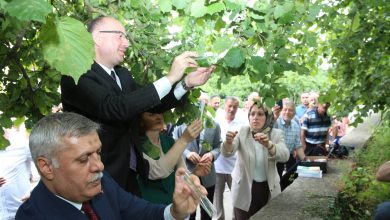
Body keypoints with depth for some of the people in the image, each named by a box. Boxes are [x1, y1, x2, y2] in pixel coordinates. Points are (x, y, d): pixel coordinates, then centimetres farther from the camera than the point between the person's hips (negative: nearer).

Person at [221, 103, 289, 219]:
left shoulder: (276, 134, -3)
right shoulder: (242, 131, -5)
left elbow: (284, 156, -21)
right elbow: (227, 153, -20)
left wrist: (268, 145, -40)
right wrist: (228, 142, -42)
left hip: (268, 190, 1)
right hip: (244, 190, -1)